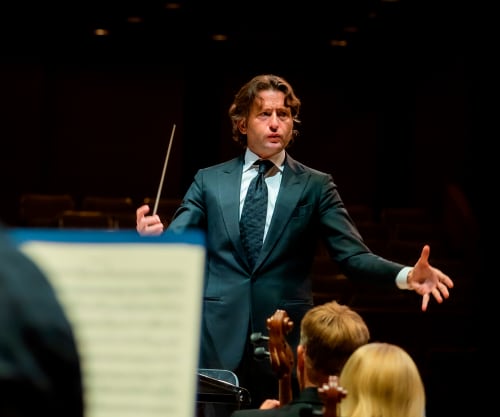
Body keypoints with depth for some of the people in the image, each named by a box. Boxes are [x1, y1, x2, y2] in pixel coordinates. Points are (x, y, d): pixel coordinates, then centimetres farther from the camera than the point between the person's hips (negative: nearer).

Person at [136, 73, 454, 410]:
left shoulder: (316, 186, 5)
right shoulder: (209, 180, 8)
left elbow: (353, 256, -3)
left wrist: (406, 275, -21)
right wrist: (153, 238, -22)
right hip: (219, 340, 1)